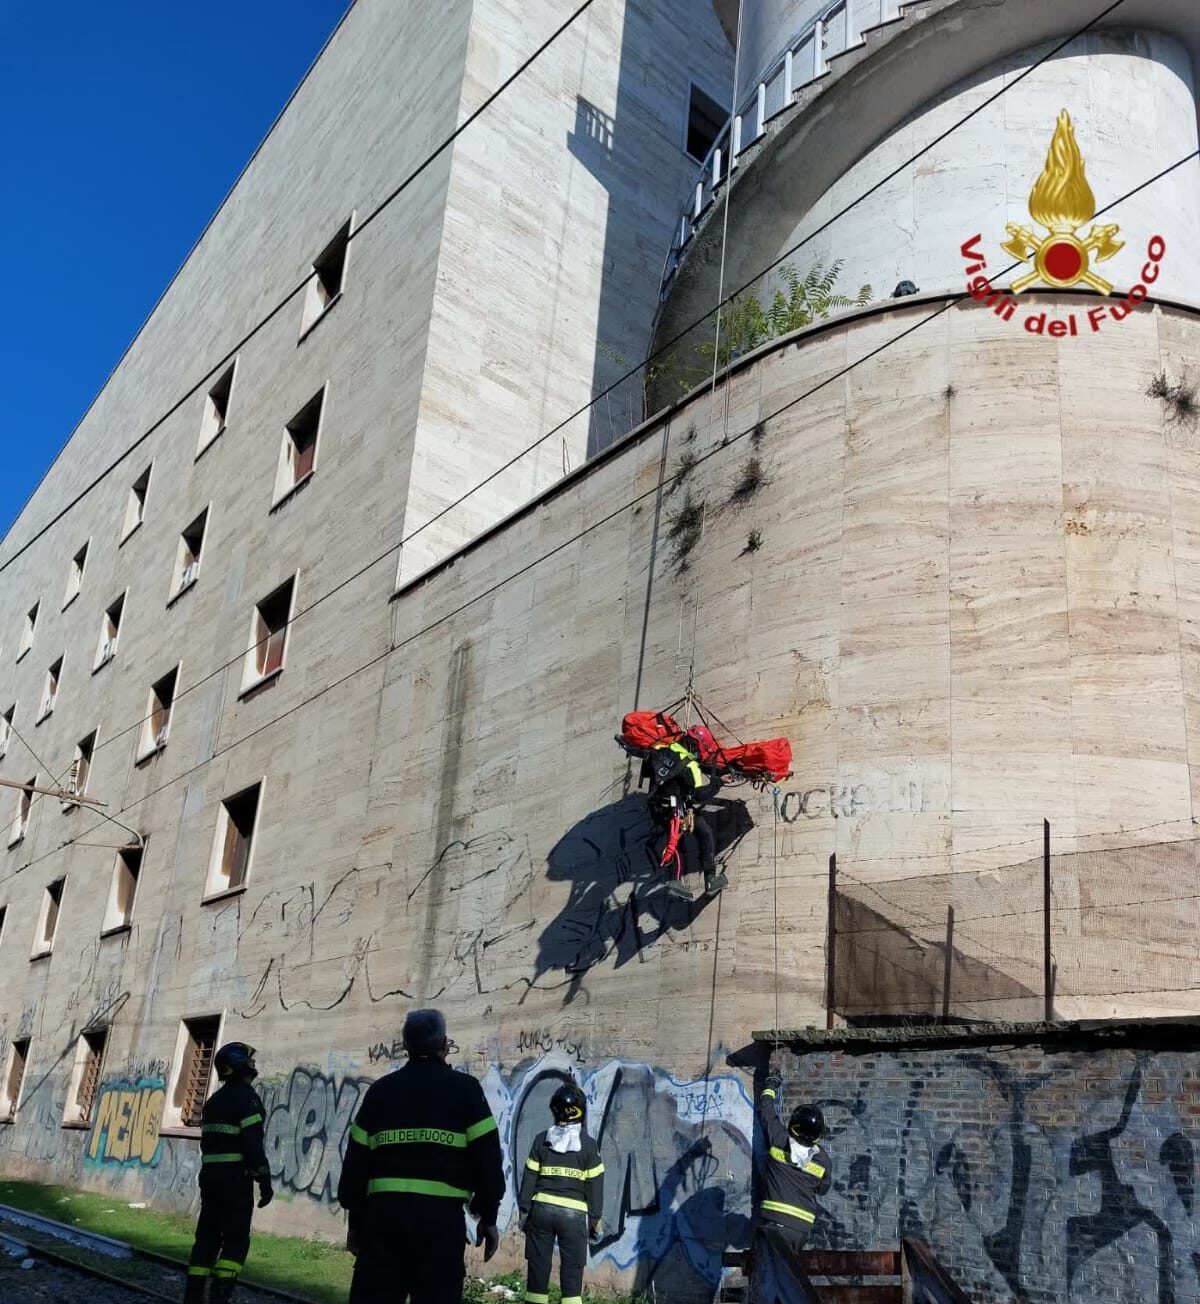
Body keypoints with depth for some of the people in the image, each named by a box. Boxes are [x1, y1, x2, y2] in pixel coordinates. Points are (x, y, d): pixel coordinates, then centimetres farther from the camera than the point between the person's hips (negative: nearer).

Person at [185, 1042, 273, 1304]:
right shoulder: (246, 1097, -11)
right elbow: (253, 1143, -18)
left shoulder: (214, 1100, 16)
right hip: (235, 1176, -8)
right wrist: (264, 1180, -16)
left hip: (209, 1174, 8)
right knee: (236, 1239, -4)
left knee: (207, 1236, 12)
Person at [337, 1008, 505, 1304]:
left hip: (384, 1211, 3)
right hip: (441, 1215, -3)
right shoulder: (464, 1089, 2)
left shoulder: (380, 1091, 11)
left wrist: (355, 1220, 18)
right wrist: (488, 1216, 6)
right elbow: (487, 1157, -2)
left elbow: (356, 1159, 11)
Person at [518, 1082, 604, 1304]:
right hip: (574, 1213, -1)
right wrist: (594, 1217, 7)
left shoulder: (541, 1140, 3)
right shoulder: (588, 1144, 0)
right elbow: (595, 1184, 1)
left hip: (542, 1208, 2)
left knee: (538, 1265, 10)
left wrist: (524, 1209, 9)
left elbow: (529, 1177, 3)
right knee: (572, 1269, 4)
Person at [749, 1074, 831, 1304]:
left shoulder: (778, 1140, -5)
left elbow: (766, 1111, 12)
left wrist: (770, 1087, 30)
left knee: (764, 1279, -9)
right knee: (784, 1274, 18)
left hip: (770, 1223, -3)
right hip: (801, 1228, 3)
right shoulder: (822, 1159, 2)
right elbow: (823, 1189, 20)